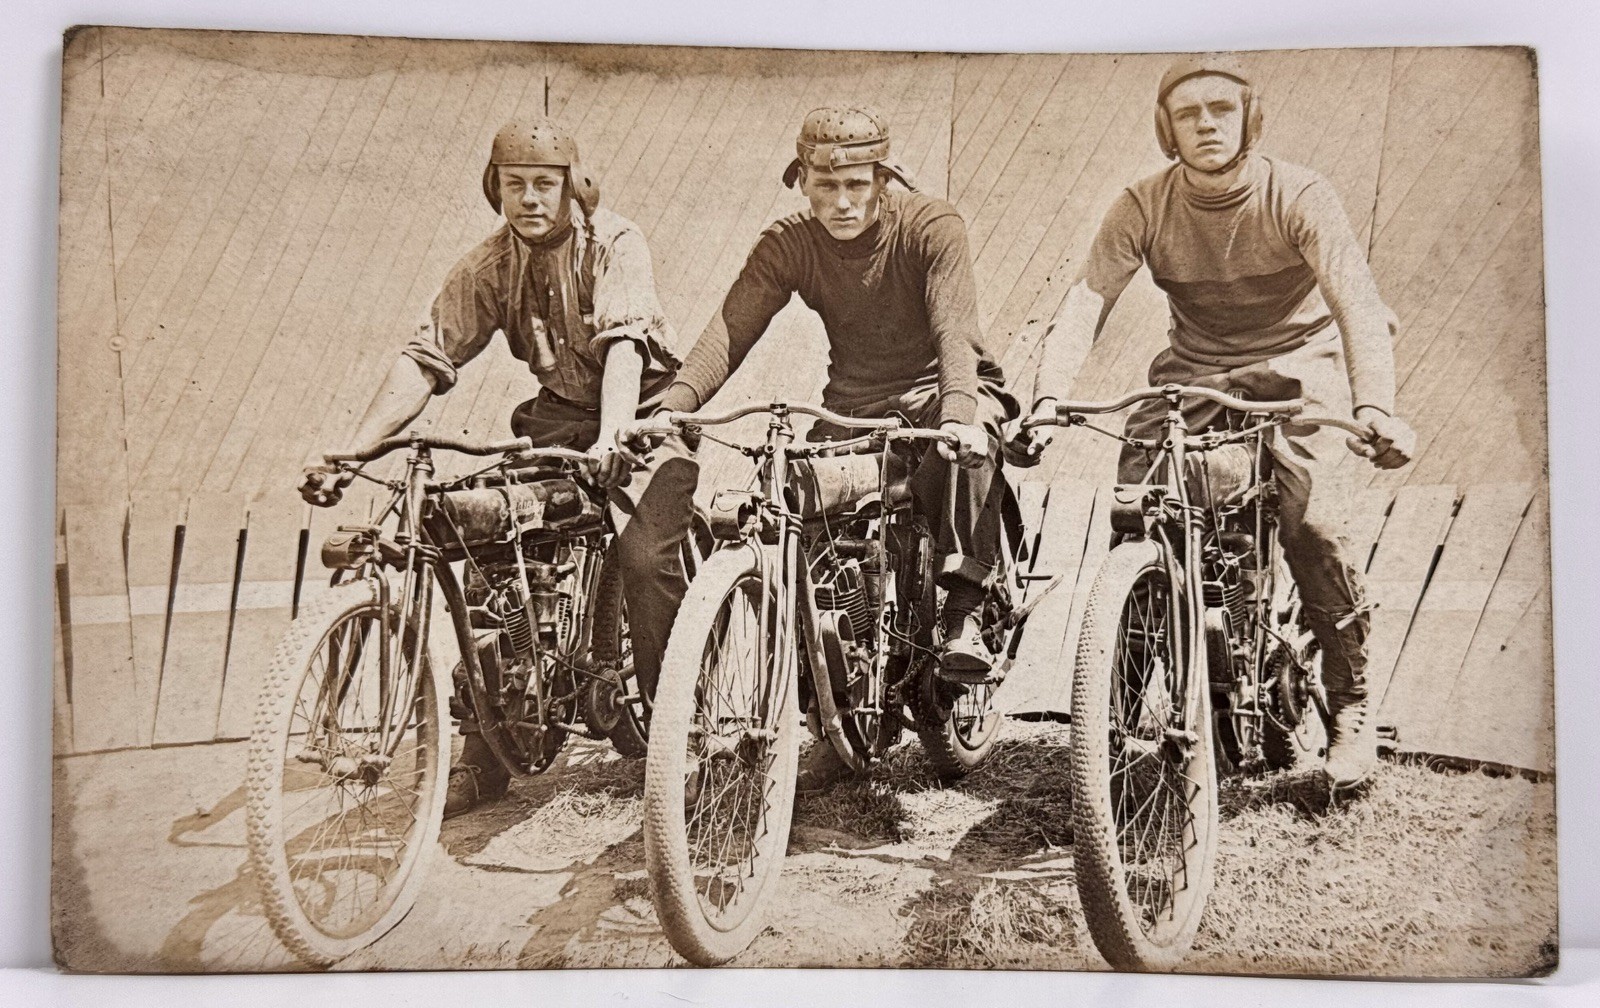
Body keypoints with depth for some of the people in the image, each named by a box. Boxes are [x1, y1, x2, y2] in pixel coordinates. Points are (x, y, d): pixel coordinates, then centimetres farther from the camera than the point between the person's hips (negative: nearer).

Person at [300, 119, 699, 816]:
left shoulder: (614, 244, -15)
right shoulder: (489, 265, -2)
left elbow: (624, 344, -30)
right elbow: (425, 359, -8)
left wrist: (610, 441, -48)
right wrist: (351, 451, -19)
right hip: (558, 418, 4)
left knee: (645, 557, -27)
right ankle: (483, 752, -1)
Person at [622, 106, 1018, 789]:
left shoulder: (931, 228, -15)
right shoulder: (789, 245, -5)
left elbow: (955, 330, -28)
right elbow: (729, 330, -15)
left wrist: (958, 413, -48)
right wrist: (668, 409, -33)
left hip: (935, 392, -3)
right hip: (853, 404, 4)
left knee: (967, 446, -39)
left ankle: (961, 613, -26)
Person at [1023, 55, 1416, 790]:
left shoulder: (1299, 197, -16)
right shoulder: (1144, 206, -9)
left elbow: (1359, 304, -27)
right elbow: (1086, 300, -19)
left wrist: (1373, 407, -44)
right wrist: (1047, 397, -36)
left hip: (1297, 367, -2)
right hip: (1193, 370, 3)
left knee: (1312, 523, -24)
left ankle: (1351, 709, -4)